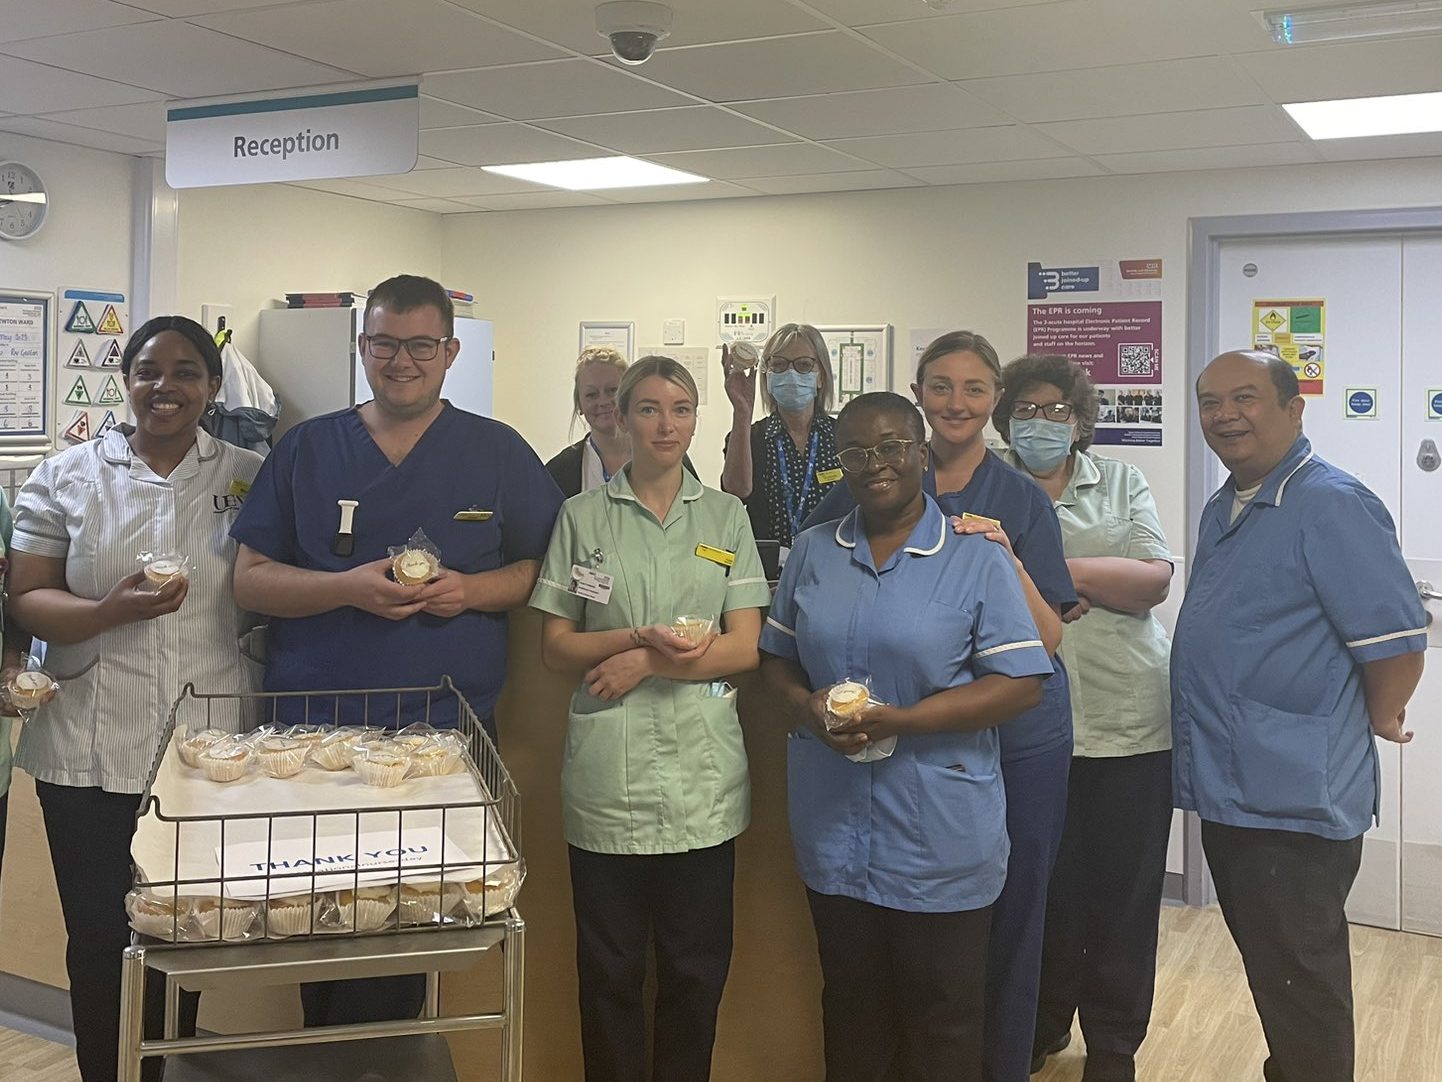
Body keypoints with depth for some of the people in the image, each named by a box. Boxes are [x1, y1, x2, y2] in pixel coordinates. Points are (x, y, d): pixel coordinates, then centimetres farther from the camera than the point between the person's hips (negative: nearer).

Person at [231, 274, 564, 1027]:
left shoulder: (500, 454, 6)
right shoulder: (306, 449, 7)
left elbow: (541, 569, 6)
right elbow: (250, 579, 3)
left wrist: (471, 589, -13)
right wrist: (348, 587, -14)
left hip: (447, 731, -1)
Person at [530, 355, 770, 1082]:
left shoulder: (726, 517, 7)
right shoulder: (582, 516, 5)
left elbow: (745, 647, 2)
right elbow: (556, 648, 3)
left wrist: (648, 664, -12)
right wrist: (642, 636, -14)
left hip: (704, 776, 1)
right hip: (608, 776, -1)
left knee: (697, 967, 8)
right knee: (609, 966, 8)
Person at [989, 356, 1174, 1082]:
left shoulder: (1121, 483, 11)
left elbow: (1154, 579, -2)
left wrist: (1057, 569, -13)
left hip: (1129, 723, 1)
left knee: (1123, 893, 6)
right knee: (1041, 886, 8)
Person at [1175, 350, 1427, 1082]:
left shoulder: (1330, 505, -18)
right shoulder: (1223, 510, 12)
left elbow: (1395, 635, -20)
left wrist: (1379, 721, -7)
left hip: (1295, 797, -9)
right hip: (1229, 788, 9)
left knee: (1299, 985, 4)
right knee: (1268, 968, 21)